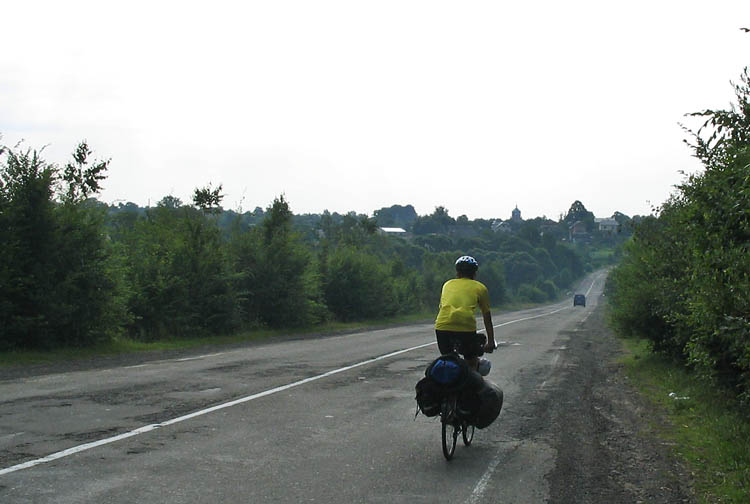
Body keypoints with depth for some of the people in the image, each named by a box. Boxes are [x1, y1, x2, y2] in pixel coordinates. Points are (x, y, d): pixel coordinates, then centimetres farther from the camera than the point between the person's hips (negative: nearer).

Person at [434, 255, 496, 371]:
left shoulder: (448, 284, 27)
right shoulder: (480, 287, 21)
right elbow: (487, 319, 26)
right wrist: (491, 342, 36)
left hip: (442, 326, 2)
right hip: (466, 327, -2)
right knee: (471, 363, 17)